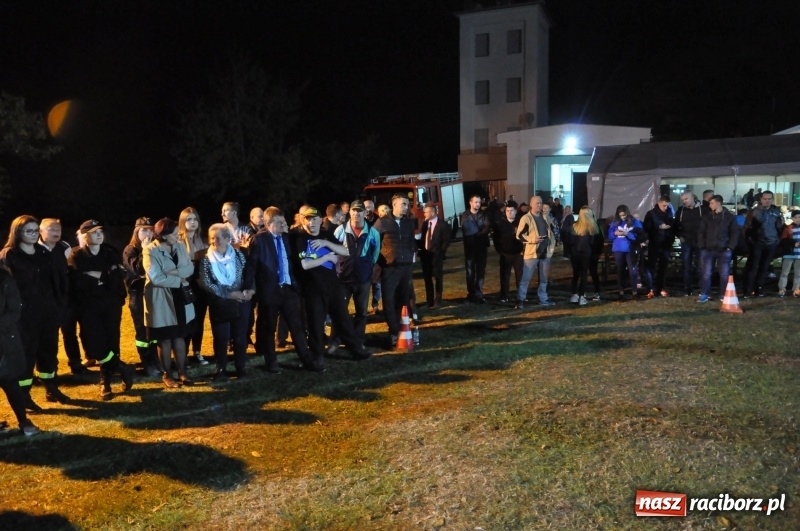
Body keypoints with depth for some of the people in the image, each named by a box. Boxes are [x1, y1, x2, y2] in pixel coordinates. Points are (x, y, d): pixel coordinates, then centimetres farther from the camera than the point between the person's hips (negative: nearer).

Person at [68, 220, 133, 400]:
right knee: (94, 345, -8)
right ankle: (123, 368, 10)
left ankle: (106, 382, 16)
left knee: (110, 343, 3)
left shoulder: (111, 252, 5)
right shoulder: (76, 256, 0)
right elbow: (77, 281, -15)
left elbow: (120, 276, -7)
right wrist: (107, 276, -14)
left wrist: (97, 275, -15)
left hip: (111, 304, 2)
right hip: (89, 306, -1)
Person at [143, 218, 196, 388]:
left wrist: (175, 272, -21)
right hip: (161, 301, -5)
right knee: (165, 339, 7)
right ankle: (167, 375, 20)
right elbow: (156, 278, -23)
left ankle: (182, 372, 23)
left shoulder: (180, 247, 3)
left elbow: (190, 268, -4)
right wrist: (179, 280, -16)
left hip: (179, 298, 5)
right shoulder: (151, 251, -15)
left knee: (179, 336, 13)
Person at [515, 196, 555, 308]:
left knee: (544, 278, 14)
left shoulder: (545, 217, 14)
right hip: (531, 252, -6)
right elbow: (519, 235, -13)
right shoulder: (526, 218, -8)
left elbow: (550, 232, 22)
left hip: (545, 252, 6)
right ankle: (520, 300, 0)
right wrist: (532, 239, -24)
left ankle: (543, 299, 24)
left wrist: (552, 246, 13)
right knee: (526, 278, -5)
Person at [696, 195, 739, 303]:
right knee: (706, 273, 2)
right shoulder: (707, 217, 5)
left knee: (724, 274, 4)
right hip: (708, 250, 1)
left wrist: (730, 247, -7)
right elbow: (701, 232, 5)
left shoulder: (730, 217, 2)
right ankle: (704, 295, 7)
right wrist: (702, 246, -4)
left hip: (724, 250, -1)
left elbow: (735, 233, 2)